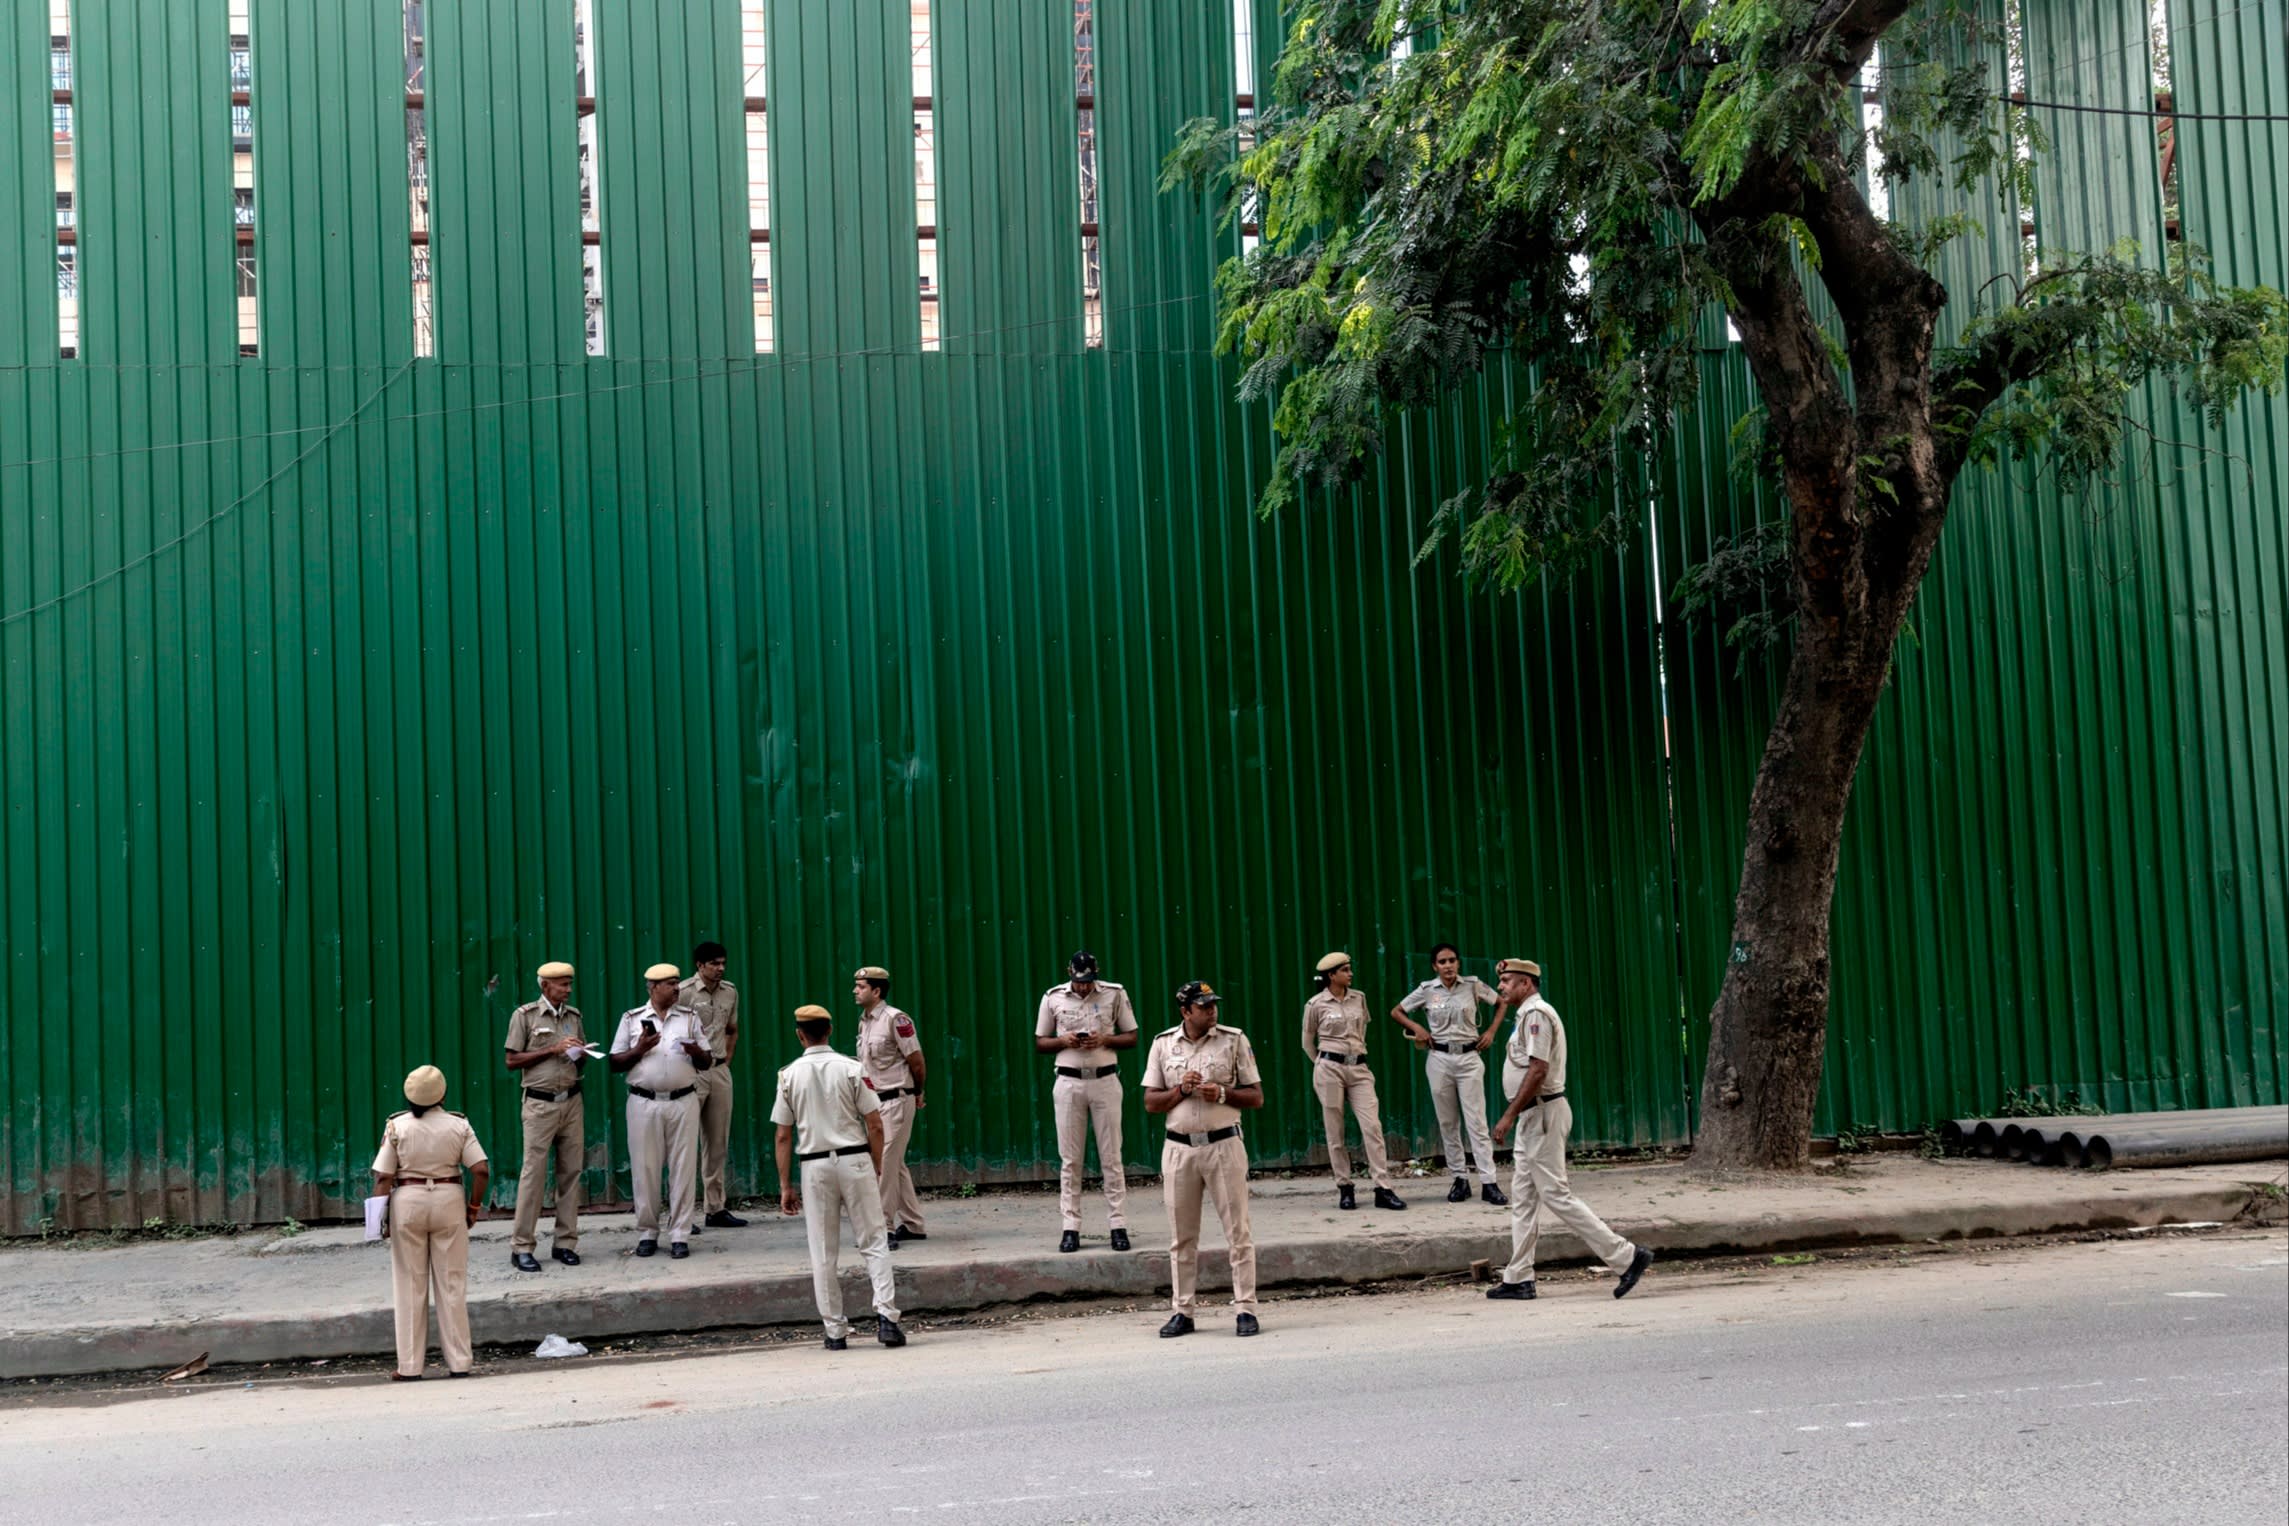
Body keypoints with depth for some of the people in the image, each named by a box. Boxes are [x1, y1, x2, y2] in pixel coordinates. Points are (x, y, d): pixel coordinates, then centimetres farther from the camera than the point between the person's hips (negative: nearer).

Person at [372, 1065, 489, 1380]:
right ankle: (458, 1363, 10)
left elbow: (383, 1177, -8)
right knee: (452, 1284, 8)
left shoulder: (396, 1126, -6)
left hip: (408, 1201, -1)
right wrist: (473, 1206, 5)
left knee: (410, 1286, 7)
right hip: (449, 1200, 1)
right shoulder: (459, 1125, -3)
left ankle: (410, 1366, 9)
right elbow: (481, 1170, -7)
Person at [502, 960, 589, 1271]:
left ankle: (565, 1242, 12)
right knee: (533, 1173, -5)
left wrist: (580, 1055, -3)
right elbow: (512, 1060, -5)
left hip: (571, 1102, 5)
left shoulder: (573, 1015, 11)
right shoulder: (525, 1015, -3)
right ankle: (521, 1246, -1)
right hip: (541, 1103, -5)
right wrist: (552, 1050, -13)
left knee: (571, 1172, 4)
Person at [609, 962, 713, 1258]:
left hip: (683, 1102, 1)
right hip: (644, 1103, -1)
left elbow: (707, 1062, 9)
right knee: (645, 1168, 2)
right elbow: (615, 1062, 5)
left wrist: (696, 1052, -12)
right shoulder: (632, 1018, 7)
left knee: (683, 1169, -1)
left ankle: (679, 1235, 4)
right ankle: (647, 1234, 12)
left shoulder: (690, 1017, 10)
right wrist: (639, 1050, -10)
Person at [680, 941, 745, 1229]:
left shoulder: (730, 992, 10)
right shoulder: (683, 992, -9)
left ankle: (716, 1208, 17)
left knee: (718, 1143, 10)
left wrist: (727, 1059, 13)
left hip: (720, 1070, 6)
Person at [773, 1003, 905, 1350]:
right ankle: (886, 1315, -7)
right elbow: (875, 1125, -4)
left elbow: (783, 1136, 1)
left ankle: (835, 1332, 9)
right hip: (854, 1160, -1)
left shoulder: (789, 1075, 0)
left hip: (814, 1165, 1)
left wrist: (785, 1186, 6)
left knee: (824, 1253, 7)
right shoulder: (851, 1069, -2)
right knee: (873, 1242, 6)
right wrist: (877, 1168, 7)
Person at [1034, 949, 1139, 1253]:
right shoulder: (1053, 997, 2)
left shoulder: (1115, 994, 1)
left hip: (1105, 1080, 0)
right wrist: (1064, 1040, -11)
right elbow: (1040, 1042, 9)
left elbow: (1132, 1037, 5)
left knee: (1111, 1157, 1)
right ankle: (1070, 1227, 5)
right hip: (1069, 1083, 1)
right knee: (1069, 1159, 1)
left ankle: (1118, 1225, 4)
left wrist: (1105, 1039, -13)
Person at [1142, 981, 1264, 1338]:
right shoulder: (1163, 1044, 6)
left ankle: (1245, 1309, 2)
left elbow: (1256, 1097, 3)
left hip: (1224, 1144, -2)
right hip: (1179, 1148, 2)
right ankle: (1182, 1312, 14)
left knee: (1238, 1231, -3)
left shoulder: (1234, 1040, 2)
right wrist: (1181, 1090, -11)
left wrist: (1222, 1094, -14)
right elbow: (1150, 1103, 6)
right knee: (1181, 1236, 7)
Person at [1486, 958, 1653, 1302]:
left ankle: (1625, 1256, -8)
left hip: (1542, 1114, -11)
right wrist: (1516, 1116, 17)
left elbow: (1538, 1071, -22)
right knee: (1523, 1197, 10)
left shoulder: (1536, 1013, -14)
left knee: (1555, 1194, -10)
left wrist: (1509, 1115, -22)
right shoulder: (1528, 1014, 19)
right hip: (1532, 1116, 11)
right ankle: (1519, 1278, 13)